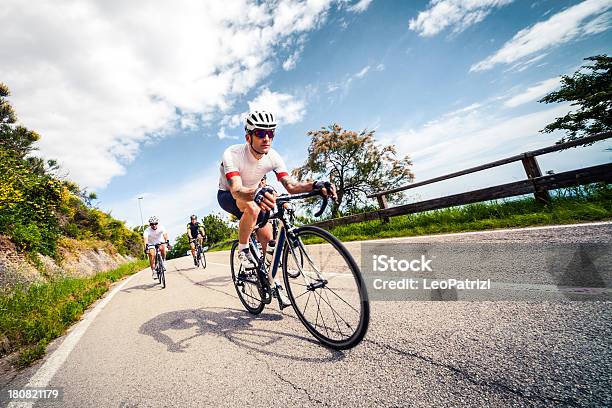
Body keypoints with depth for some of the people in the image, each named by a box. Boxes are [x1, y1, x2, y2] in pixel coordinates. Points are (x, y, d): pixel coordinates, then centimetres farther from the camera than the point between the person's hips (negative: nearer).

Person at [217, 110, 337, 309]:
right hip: (228, 196, -4)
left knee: (267, 236, -8)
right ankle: (243, 250, -13)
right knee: (252, 208, -38)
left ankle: (273, 283, 10)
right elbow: (236, 190, -46)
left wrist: (315, 185, -47)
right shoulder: (232, 154, -32)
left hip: (253, 194, 4)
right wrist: (256, 193, -69)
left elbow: (290, 185, -28)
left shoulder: (273, 157, -19)